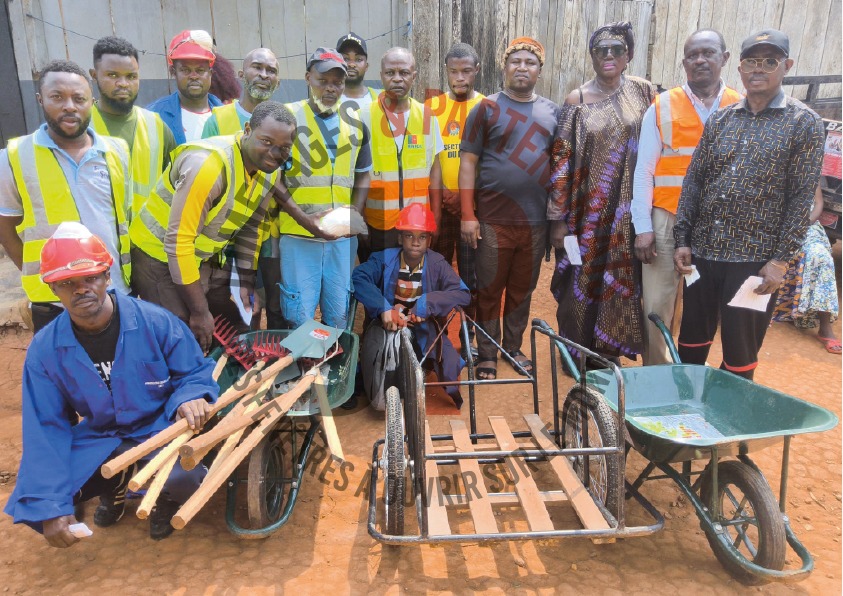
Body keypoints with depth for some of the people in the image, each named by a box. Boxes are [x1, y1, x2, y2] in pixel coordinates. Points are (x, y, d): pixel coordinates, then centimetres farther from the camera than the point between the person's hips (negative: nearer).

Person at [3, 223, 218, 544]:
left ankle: (166, 496, 9)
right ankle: (113, 487, 19)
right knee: (32, 502, -14)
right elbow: (45, 429, -8)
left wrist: (190, 398, -31)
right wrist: (50, 506, -15)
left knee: (186, 478, -34)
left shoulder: (156, 322, -17)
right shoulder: (44, 350, -9)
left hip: (160, 427, -3)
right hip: (98, 439, 4)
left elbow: (195, 373, -5)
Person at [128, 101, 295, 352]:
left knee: (241, 326, 10)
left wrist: (245, 282, 4)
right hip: (160, 254, -7)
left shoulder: (270, 170, -5)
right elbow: (178, 242, -28)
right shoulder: (208, 164, -30)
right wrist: (200, 311, -23)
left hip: (208, 258, 7)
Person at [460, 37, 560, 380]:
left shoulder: (552, 112, 11)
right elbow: (468, 162, -3)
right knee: (490, 290, 4)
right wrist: (467, 215, -10)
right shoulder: (487, 109, 0)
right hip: (493, 220, -3)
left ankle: (513, 348, 28)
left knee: (522, 290, 12)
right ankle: (487, 354, 18)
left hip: (536, 220, 3)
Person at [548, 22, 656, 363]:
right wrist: (558, 218, -7)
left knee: (619, 279, 9)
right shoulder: (576, 100, -2)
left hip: (626, 211, 2)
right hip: (586, 211, -2)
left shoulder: (643, 92, 4)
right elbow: (561, 160, -4)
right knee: (580, 279, 7)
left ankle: (609, 351, 28)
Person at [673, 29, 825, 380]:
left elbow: (802, 197, -6)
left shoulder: (804, 123, -1)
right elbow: (693, 181, 8)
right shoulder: (719, 120, 9)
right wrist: (682, 240, 0)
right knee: (691, 339, 13)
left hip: (755, 258, -3)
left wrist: (780, 260, -12)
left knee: (740, 349, 6)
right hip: (702, 251, 4)